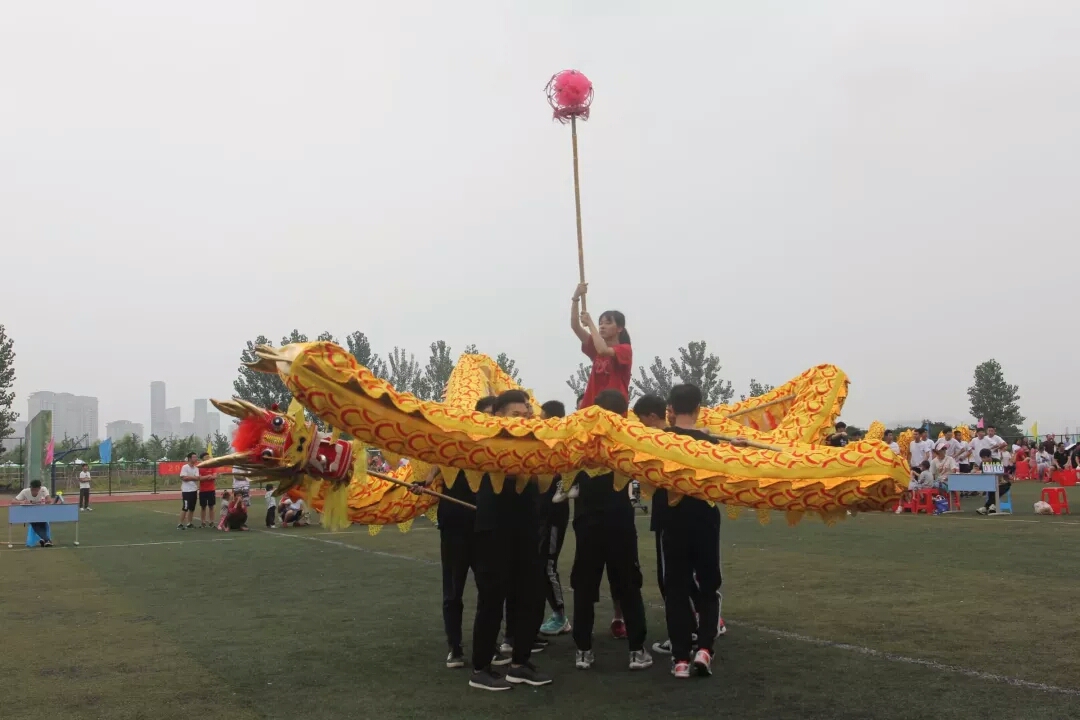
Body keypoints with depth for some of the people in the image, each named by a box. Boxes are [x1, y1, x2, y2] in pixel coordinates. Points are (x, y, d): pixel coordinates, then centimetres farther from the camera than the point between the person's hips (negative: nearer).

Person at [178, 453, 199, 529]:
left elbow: (197, 478, -2)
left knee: (192, 508, 9)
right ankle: (181, 524, -2)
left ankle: (189, 524, 16)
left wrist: (189, 477, -15)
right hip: (186, 491, -7)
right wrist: (193, 477, -9)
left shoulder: (196, 468, 9)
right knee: (185, 508, -7)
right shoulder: (185, 467, -8)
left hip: (194, 490, 7)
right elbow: (184, 478, -18)